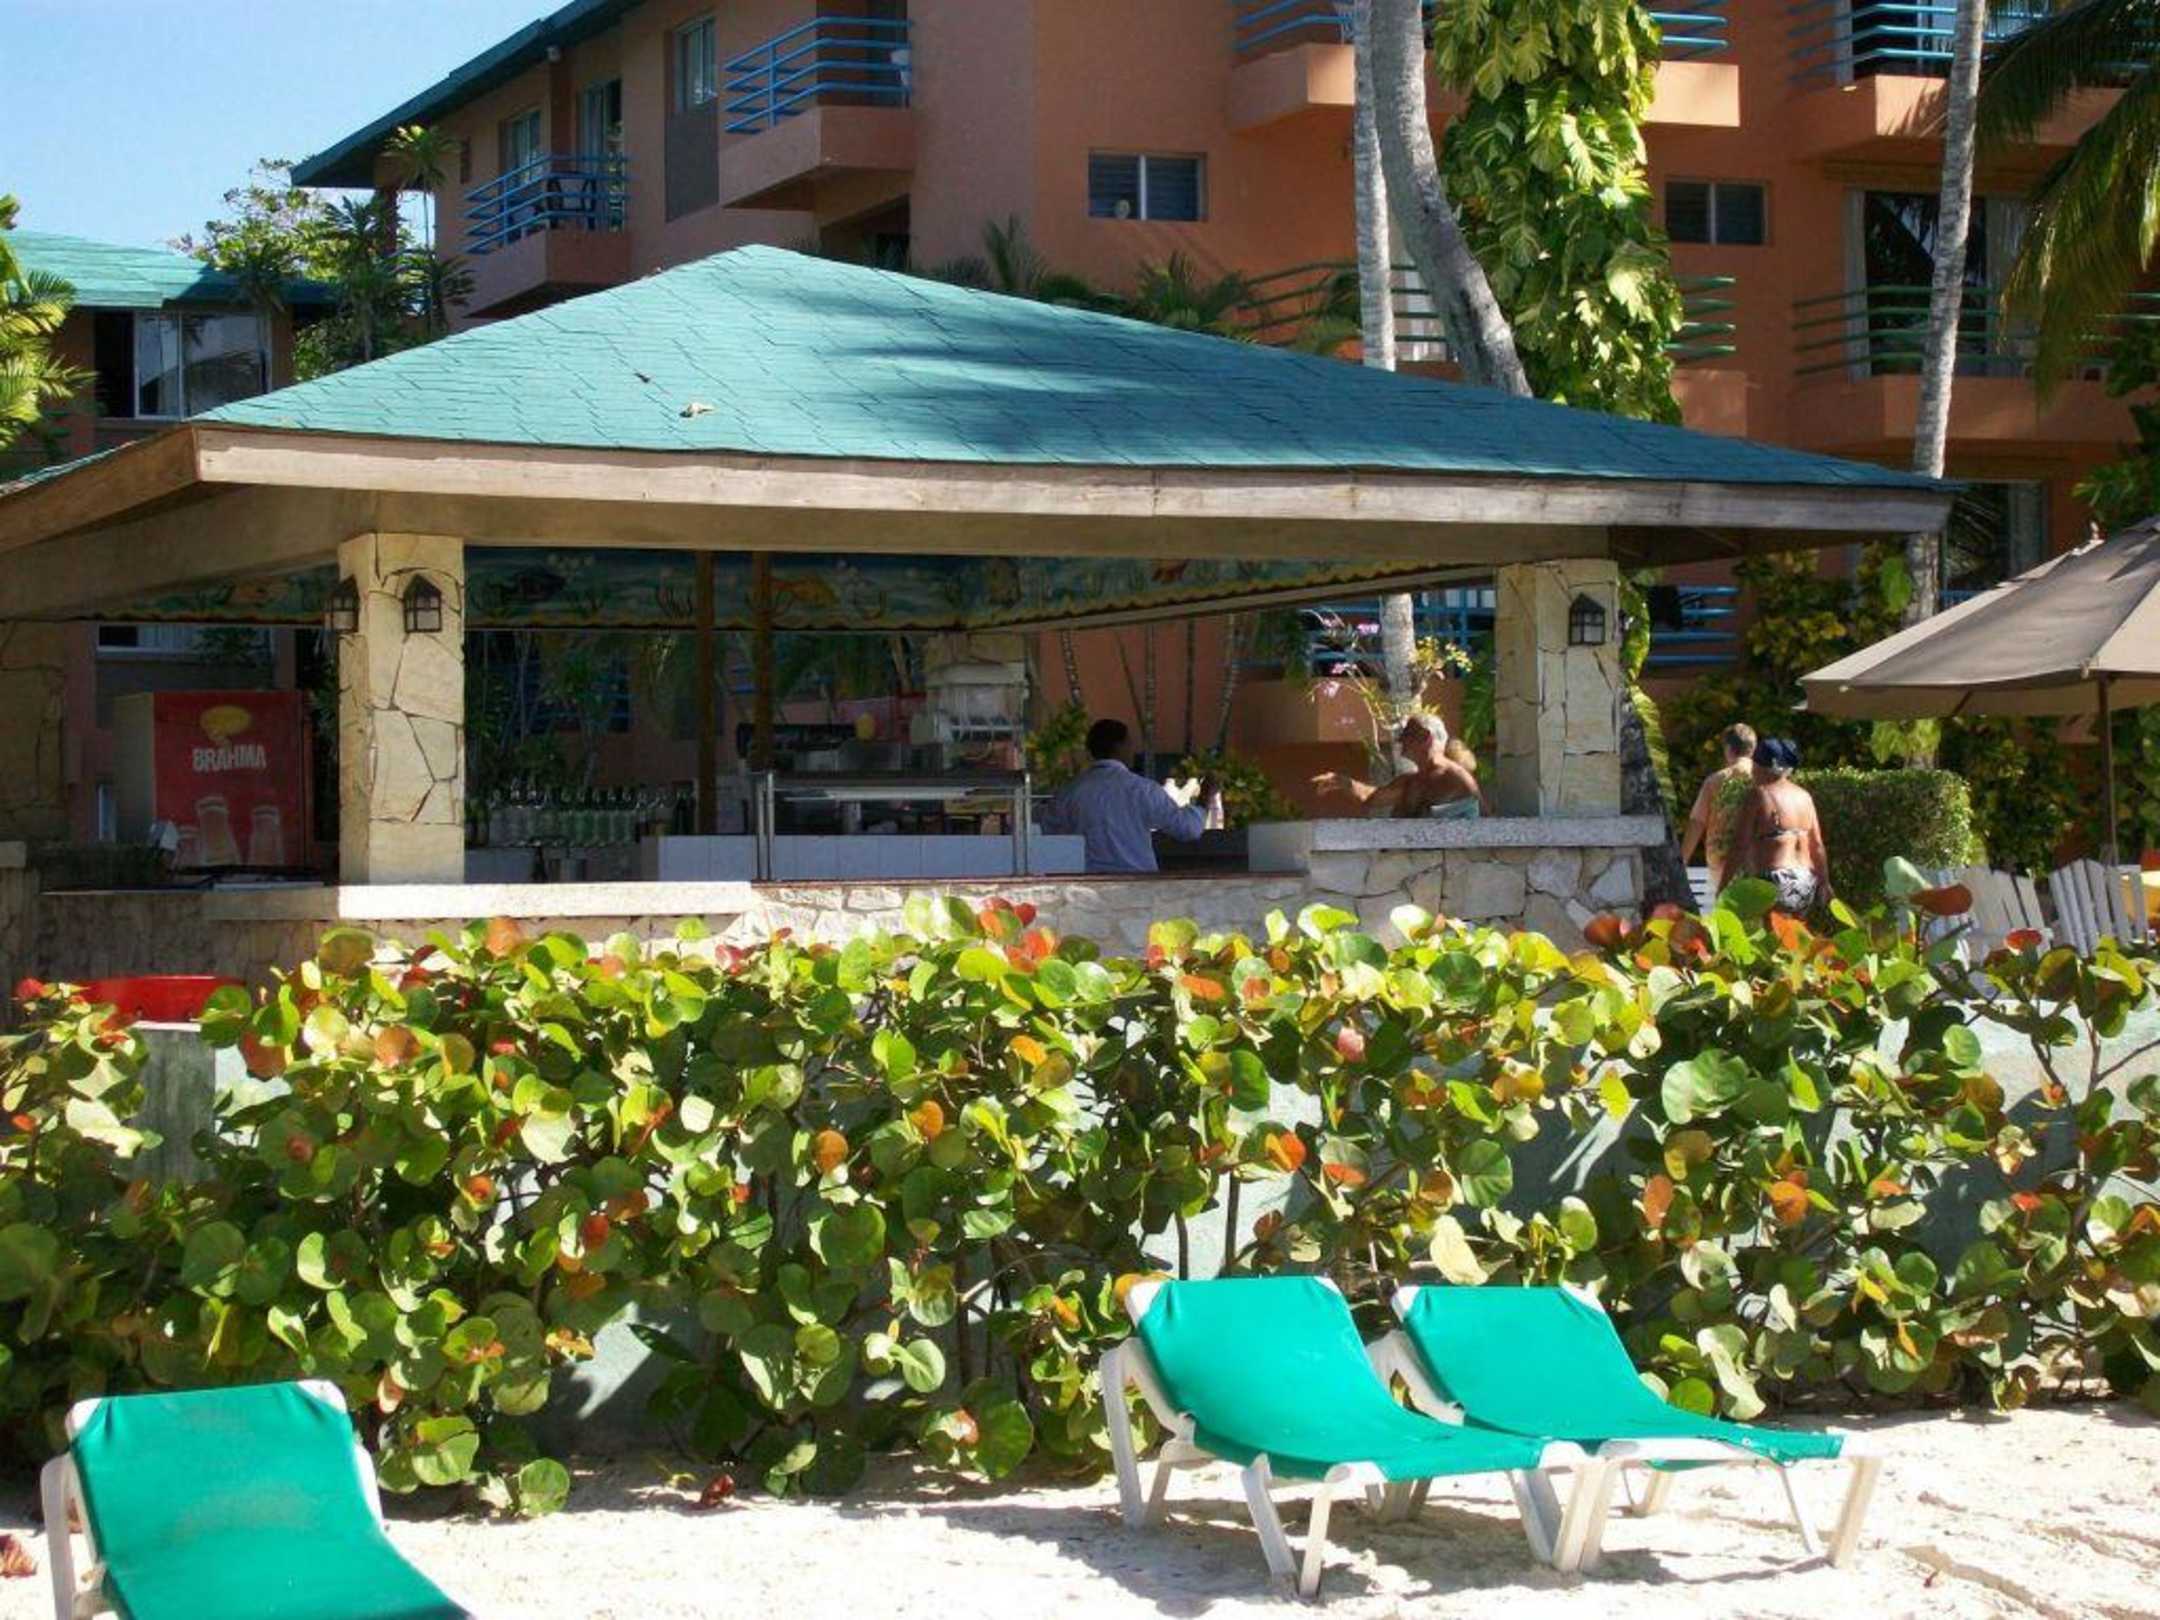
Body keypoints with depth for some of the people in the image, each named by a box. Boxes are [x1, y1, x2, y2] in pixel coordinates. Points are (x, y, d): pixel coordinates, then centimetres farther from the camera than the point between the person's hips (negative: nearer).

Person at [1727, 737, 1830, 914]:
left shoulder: (1758, 795, -7)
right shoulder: (1804, 796, 13)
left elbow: (1740, 846, -10)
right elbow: (1817, 845, 13)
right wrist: (1824, 883, 19)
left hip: (1775, 882, -7)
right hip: (1806, 883, 7)